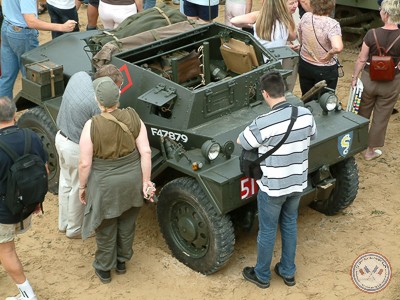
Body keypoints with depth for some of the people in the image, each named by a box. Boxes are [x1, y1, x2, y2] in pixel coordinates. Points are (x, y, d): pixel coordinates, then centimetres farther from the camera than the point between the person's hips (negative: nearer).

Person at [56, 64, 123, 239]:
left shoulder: (79, 76, -11)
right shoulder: (99, 103, -32)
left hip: (61, 138, 8)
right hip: (77, 149, -8)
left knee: (66, 183, 25)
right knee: (79, 190, 14)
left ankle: (63, 223, 43)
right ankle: (74, 229, 33)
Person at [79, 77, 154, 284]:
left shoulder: (92, 126, -24)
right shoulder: (133, 118, -15)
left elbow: (85, 163, -18)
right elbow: (146, 152, -12)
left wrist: (82, 186, -1)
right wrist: (146, 181, -2)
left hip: (105, 183, -3)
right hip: (132, 180, 3)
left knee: (106, 228, 18)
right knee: (127, 223, 24)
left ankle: (104, 269, 37)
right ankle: (122, 261, 45)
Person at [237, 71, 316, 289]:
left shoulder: (263, 123, -27)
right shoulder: (305, 115, -12)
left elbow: (241, 142, -9)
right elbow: (312, 136, 10)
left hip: (272, 187, -5)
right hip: (297, 183, 5)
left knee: (267, 231, 14)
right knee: (290, 225, 24)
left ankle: (262, 276, 34)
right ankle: (288, 272, 39)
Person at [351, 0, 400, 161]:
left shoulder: (372, 34, -17)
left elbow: (361, 59, -9)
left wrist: (354, 77, 4)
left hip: (369, 79, 1)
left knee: (362, 114, 22)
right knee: (381, 117, 16)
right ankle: (371, 150, 27)